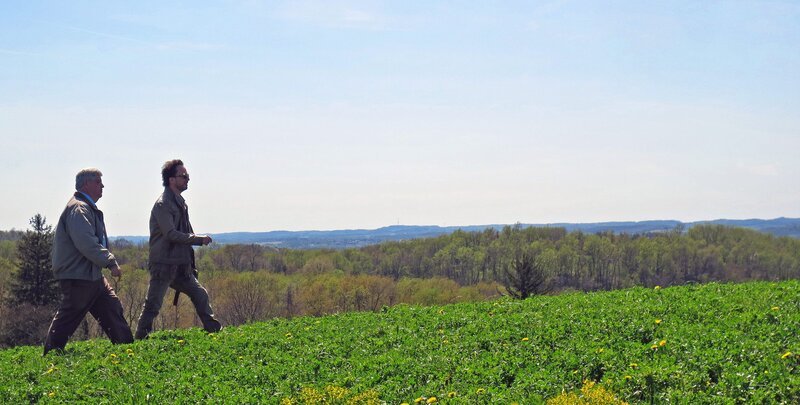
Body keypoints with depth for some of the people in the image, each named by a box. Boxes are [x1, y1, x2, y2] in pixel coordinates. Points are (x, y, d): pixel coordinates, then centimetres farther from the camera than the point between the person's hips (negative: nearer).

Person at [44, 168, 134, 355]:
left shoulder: (89, 208, 18)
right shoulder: (78, 209, -17)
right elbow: (87, 244, -26)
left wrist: (109, 260, 13)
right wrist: (111, 262, -22)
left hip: (92, 275, 11)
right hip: (77, 276, -11)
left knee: (112, 306, 10)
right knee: (68, 317, -4)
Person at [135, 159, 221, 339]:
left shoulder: (180, 202, 14)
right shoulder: (162, 204, -15)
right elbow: (171, 234, -22)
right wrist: (200, 239, -17)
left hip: (181, 265, 9)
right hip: (163, 265, -9)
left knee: (200, 294, 13)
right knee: (153, 303, -5)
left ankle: (214, 328, 23)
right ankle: (140, 337, 2)